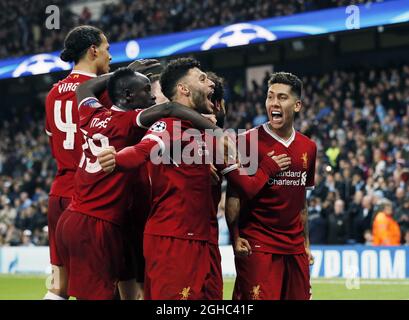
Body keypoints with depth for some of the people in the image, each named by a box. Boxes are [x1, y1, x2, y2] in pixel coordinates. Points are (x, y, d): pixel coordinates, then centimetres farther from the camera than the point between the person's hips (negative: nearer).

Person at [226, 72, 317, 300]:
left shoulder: (308, 148, 11)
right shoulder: (249, 141, -5)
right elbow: (233, 195, -5)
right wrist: (235, 237, -15)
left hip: (295, 248, 5)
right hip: (257, 246, -5)